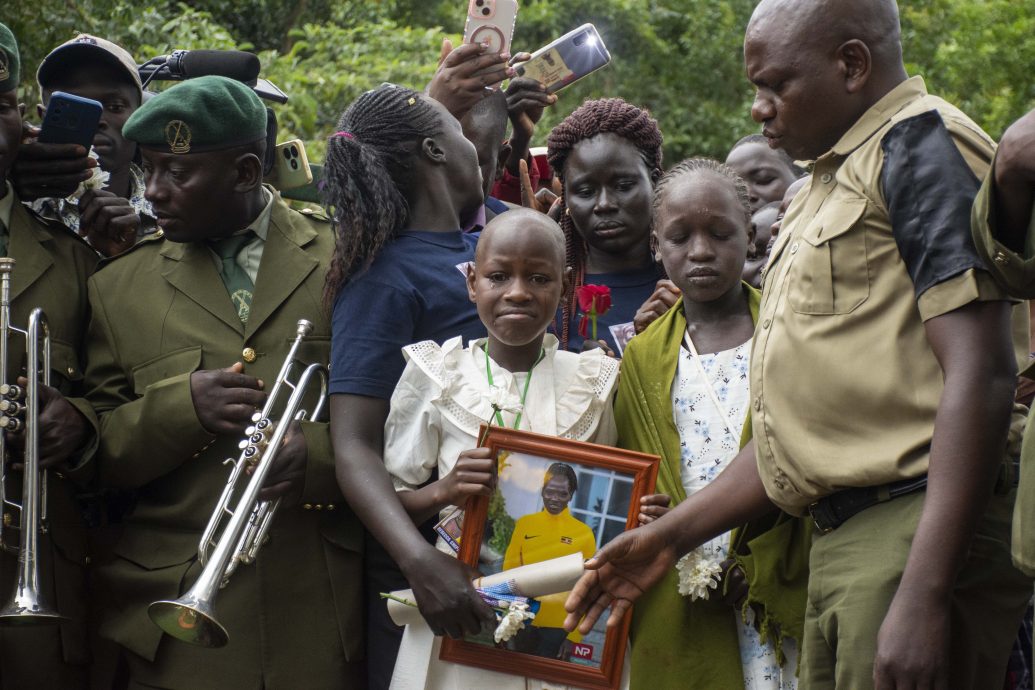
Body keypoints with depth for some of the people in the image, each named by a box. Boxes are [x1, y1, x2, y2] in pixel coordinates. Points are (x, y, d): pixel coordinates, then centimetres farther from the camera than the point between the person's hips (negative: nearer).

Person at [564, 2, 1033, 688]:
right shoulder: (829, 185, 24)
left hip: (918, 535, -9)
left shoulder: (920, 142, -5)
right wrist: (671, 535, 21)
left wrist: (923, 597, -23)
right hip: (840, 545, 9)